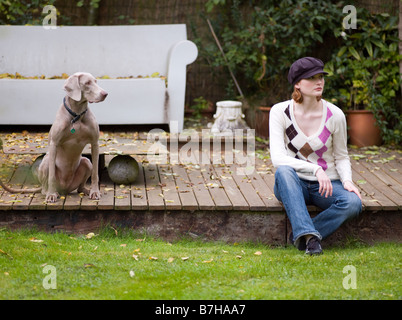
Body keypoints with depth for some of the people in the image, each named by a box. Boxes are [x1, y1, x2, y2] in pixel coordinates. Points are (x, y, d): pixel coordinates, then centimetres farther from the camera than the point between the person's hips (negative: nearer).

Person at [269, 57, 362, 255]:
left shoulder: (335, 115, -6)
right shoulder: (280, 112, -10)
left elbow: (341, 156, 8)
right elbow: (278, 158, -20)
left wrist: (347, 180, -13)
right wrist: (316, 169, -32)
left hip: (327, 185, 1)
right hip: (293, 186, -1)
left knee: (353, 203, -30)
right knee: (283, 171, -36)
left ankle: (300, 235, -17)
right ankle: (308, 234, -39)